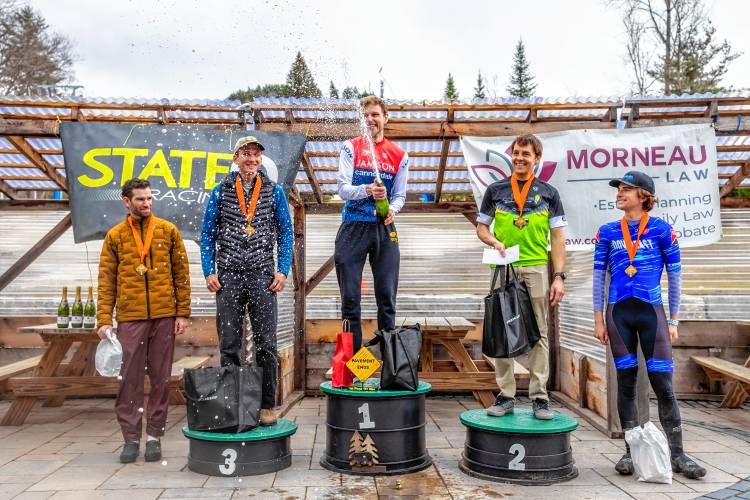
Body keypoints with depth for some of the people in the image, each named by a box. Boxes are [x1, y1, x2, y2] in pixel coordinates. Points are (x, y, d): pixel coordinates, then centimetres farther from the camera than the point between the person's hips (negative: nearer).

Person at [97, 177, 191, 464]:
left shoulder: (168, 231, 7)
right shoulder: (115, 236, 7)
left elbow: (181, 274, 6)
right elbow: (107, 281, 5)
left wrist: (183, 313, 0)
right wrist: (104, 319, -3)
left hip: (164, 317, 0)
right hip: (130, 318, 0)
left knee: (161, 378, 6)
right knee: (130, 378, 2)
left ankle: (154, 436, 17)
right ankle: (131, 437, 15)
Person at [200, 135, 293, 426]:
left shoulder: (274, 192, 7)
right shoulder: (220, 192, 7)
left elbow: (286, 233, 7)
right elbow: (208, 234, 8)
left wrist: (283, 270, -2)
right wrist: (209, 272, -1)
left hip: (263, 277, 0)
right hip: (228, 277, 1)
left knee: (266, 344, 0)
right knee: (229, 345, 6)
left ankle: (267, 405, 10)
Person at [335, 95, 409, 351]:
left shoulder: (399, 155, 9)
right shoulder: (351, 148, 2)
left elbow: (400, 195, 10)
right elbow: (343, 188, -6)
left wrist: (392, 209, -13)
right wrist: (367, 190, -27)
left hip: (384, 228, 2)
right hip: (353, 227, -2)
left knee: (387, 296, 4)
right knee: (350, 297, 1)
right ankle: (352, 355, 12)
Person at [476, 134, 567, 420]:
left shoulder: (548, 193, 9)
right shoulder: (495, 190, 12)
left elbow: (557, 238, 6)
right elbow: (481, 227, 15)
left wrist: (559, 277, -3)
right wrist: (495, 242, -8)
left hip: (536, 269, -1)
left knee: (538, 333, 1)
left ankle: (539, 397, 8)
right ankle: (505, 396, 11)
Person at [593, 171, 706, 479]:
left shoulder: (662, 229, 2)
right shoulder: (607, 232, 8)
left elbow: (674, 276, 5)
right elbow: (598, 276, 8)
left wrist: (673, 320, 2)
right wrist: (598, 320, 4)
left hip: (651, 312, -2)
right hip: (618, 314, 2)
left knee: (663, 384, -3)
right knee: (625, 382, 6)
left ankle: (677, 455, 9)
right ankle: (631, 452, 16)